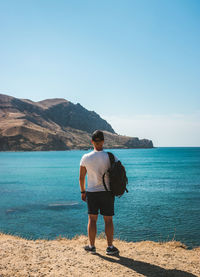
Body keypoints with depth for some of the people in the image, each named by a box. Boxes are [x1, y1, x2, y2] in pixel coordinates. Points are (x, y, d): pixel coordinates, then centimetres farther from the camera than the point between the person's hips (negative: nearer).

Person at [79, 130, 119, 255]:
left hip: (91, 192, 1)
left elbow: (81, 177, 1)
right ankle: (110, 247, 12)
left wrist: (83, 191, 14)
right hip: (107, 192, -1)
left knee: (92, 219, 11)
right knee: (108, 220, 7)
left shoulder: (86, 158, -7)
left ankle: (92, 246, 18)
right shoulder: (110, 157, -9)